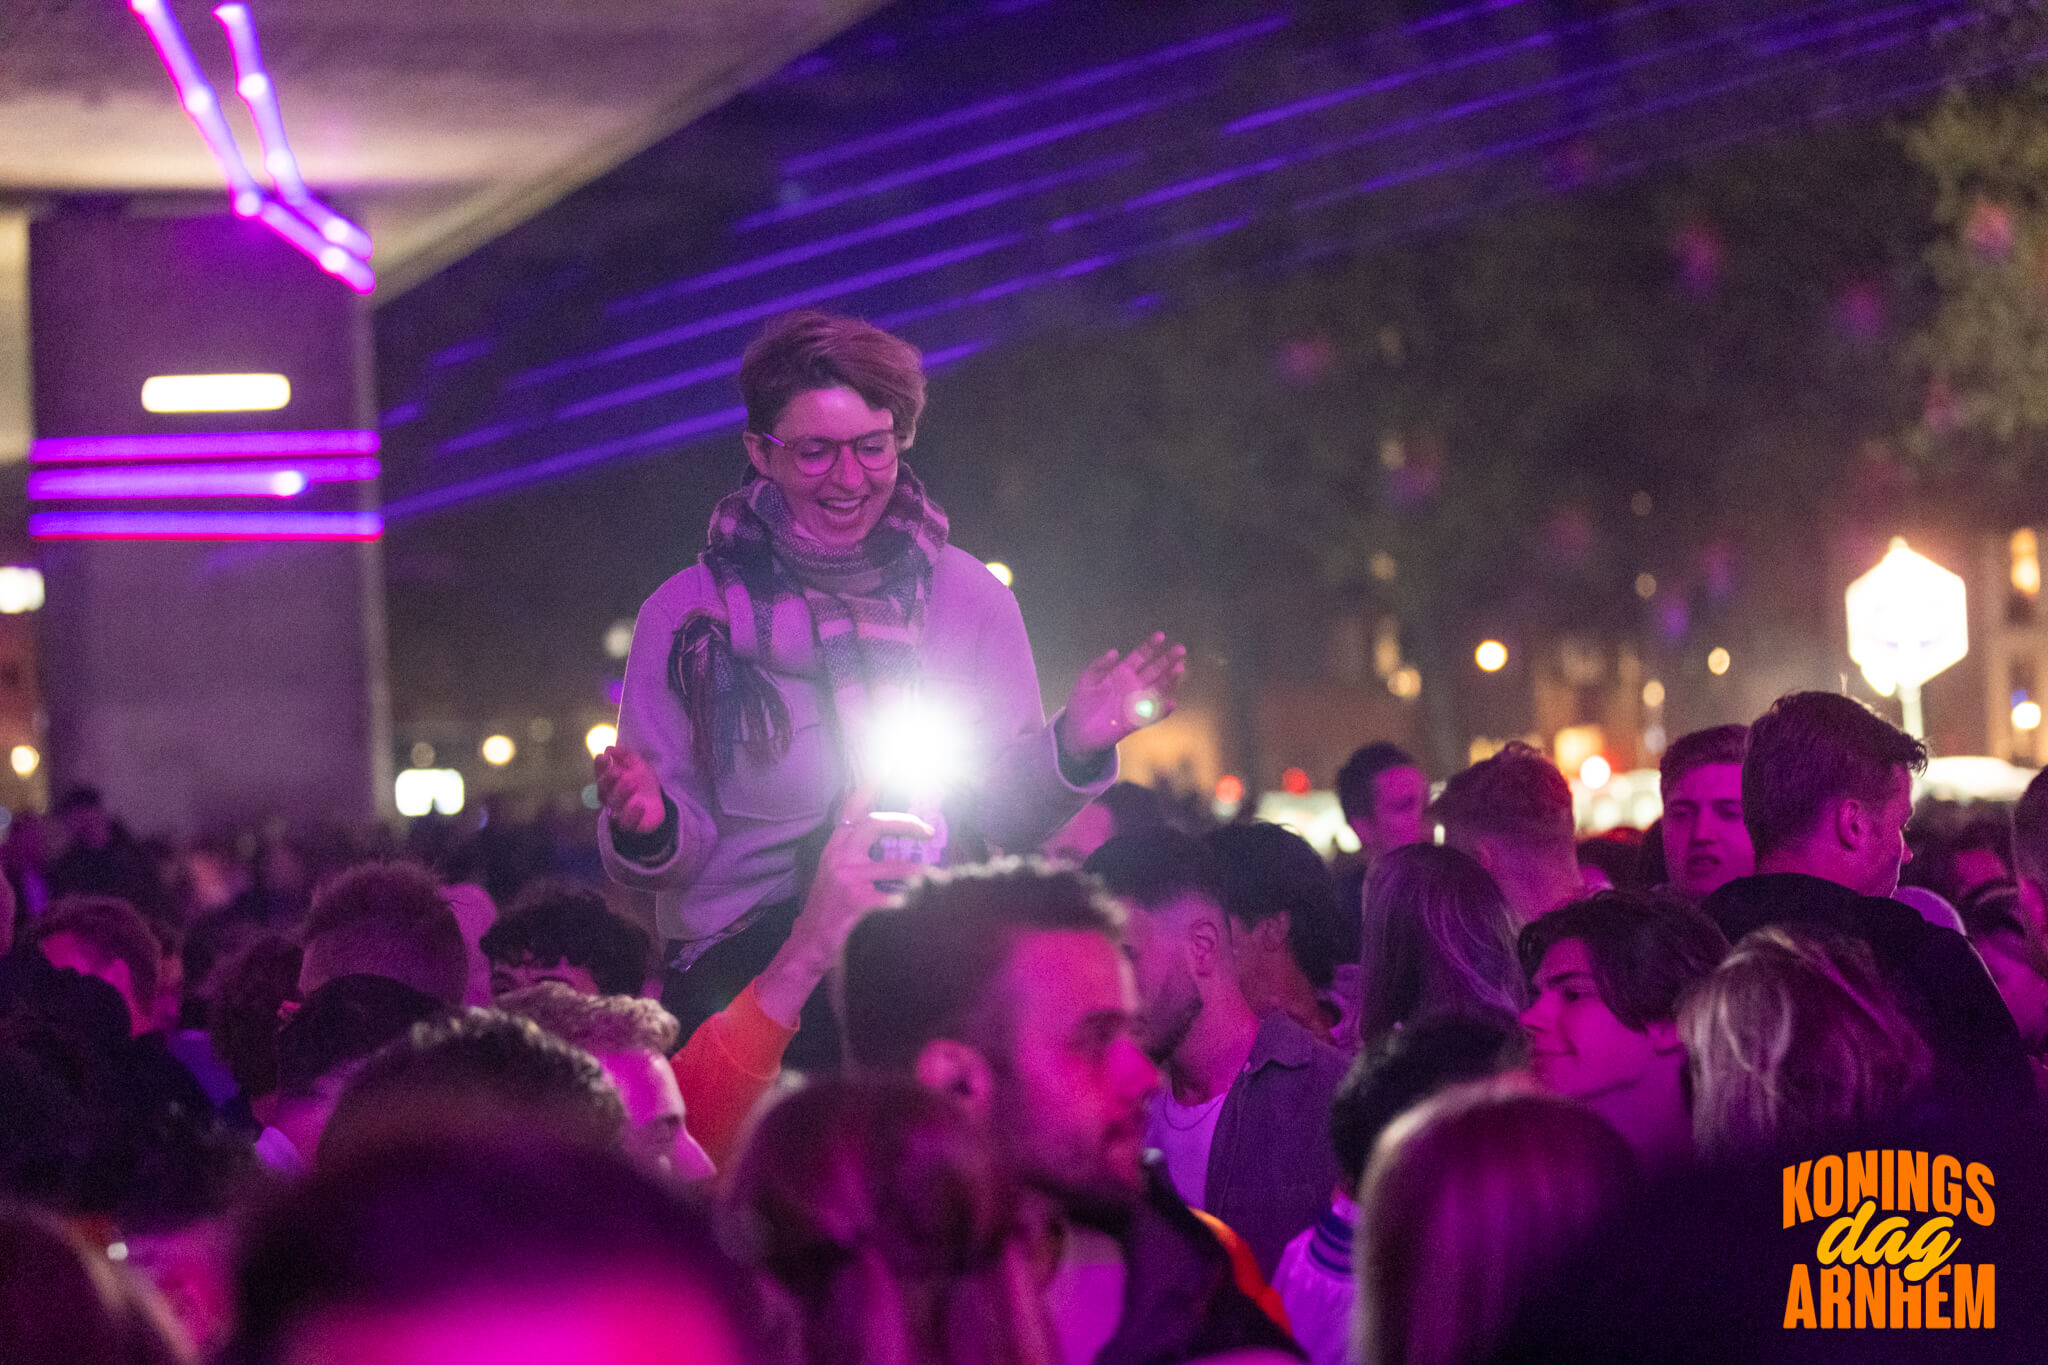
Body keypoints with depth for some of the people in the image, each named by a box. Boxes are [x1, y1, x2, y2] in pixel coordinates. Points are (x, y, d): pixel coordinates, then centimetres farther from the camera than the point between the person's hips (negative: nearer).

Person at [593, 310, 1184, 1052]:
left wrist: (1072, 748, -14)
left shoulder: (966, 596, 5)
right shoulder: (685, 613, 0)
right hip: (737, 964, -3)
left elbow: (1009, 820, 6)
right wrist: (648, 829, -22)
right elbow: (672, 860, 1)